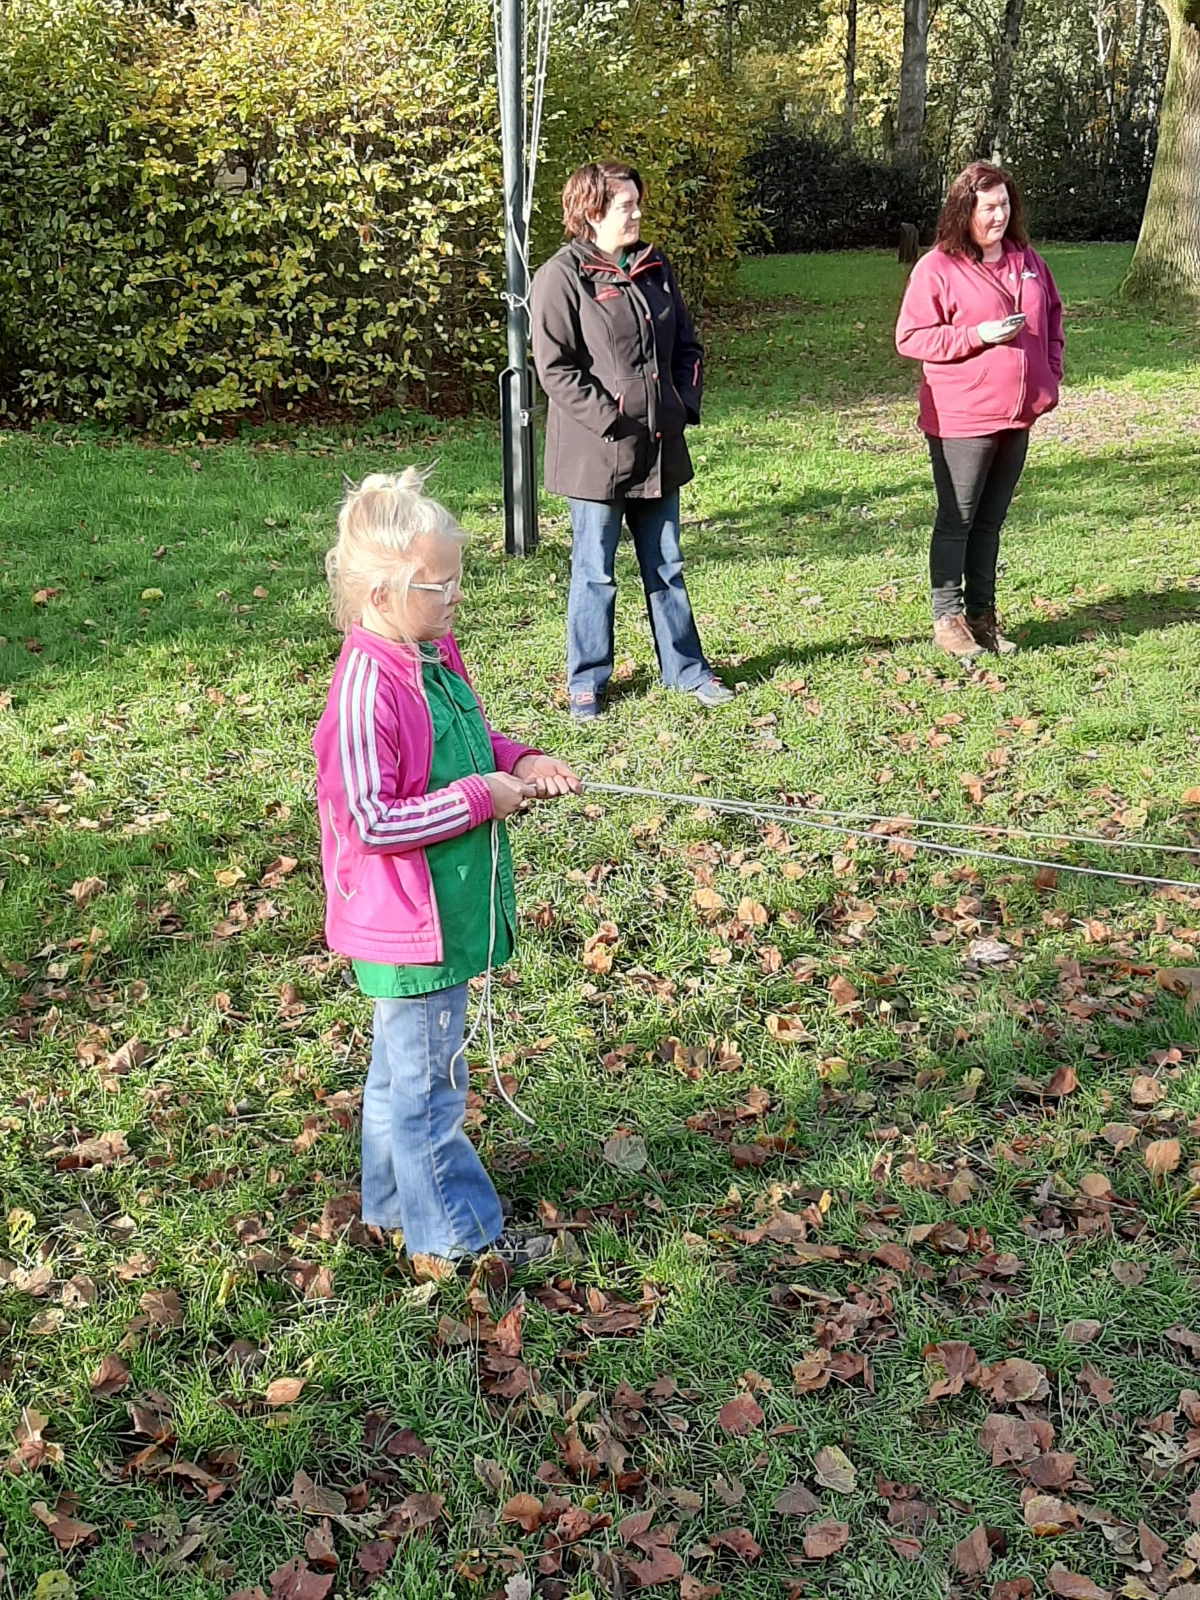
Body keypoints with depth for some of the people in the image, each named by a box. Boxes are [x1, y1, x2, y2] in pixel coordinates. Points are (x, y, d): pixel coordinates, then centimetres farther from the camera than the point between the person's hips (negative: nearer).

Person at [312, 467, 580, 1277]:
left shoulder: (437, 654, 3)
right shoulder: (366, 691, -25)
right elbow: (367, 819, -26)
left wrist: (519, 762, 0)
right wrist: (479, 797, -22)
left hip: (448, 909, 10)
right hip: (408, 922, -9)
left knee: (404, 1065, 23)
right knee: (428, 1080, 6)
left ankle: (396, 1203, 41)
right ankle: (452, 1235, 21)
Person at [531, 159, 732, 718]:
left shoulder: (654, 268, 12)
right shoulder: (562, 276, -9)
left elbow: (686, 345, 18)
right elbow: (555, 368, -14)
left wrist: (685, 404, 3)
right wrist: (612, 421, -18)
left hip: (660, 450, 6)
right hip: (596, 455, -6)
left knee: (666, 566, 15)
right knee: (594, 573, 4)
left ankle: (685, 668, 27)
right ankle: (586, 681, 17)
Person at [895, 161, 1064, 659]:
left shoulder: (1027, 261, 11)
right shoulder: (937, 268, -9)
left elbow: (1052, 317, 22)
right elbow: (911, 337, -11)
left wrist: (1051, 371, 8)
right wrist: (979, 335, -19)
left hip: (1018, 414, 6)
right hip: (961, 419, -6)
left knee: (990, 521, 13)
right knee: (957, 520, 1)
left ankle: (983, 615, 23)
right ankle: (947, 618, 11)